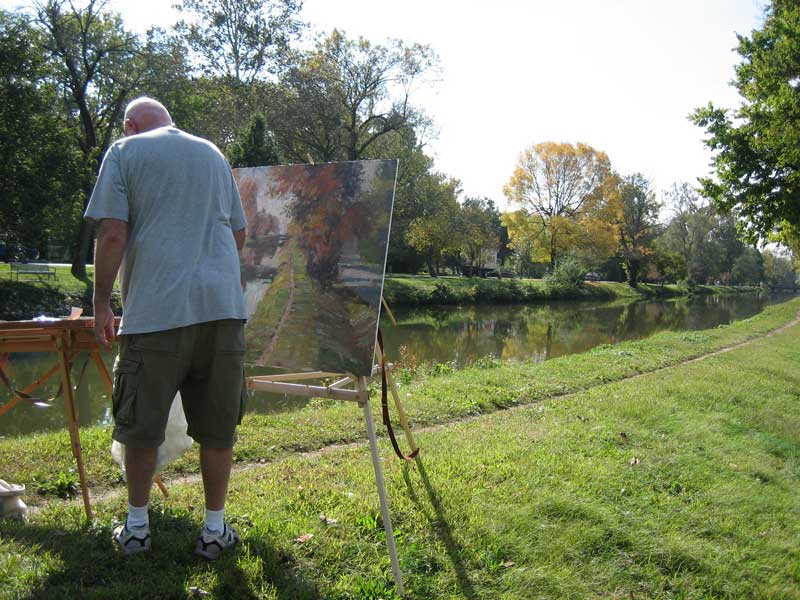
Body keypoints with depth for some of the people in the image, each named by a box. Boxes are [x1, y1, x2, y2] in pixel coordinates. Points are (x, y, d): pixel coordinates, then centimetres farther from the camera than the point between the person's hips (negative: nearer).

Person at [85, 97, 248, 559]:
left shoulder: (125, 151, 6)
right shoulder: (213, 154, 19)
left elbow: (113, 235, -4)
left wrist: (102, 304, 4)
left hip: (156, 308, -3)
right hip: (224, 305, 4)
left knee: (142, 425, 11)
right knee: (217, 426, 10)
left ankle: (137, 526, 25)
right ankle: (215, 529, 20)